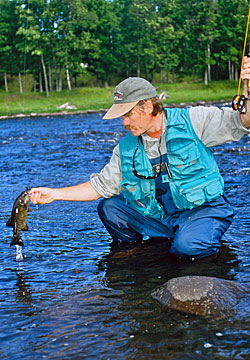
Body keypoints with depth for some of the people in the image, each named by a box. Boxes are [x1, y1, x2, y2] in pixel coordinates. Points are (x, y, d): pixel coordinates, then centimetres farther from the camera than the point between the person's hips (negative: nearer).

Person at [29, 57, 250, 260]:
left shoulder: (191, 121, -11)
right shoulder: (126, 148, 1)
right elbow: (101, 186, 6)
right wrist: (55, 193, -1)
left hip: (203, 208, -4)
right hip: (158, 215, 5)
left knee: (186, 246, -33)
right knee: (109, 207, -7)